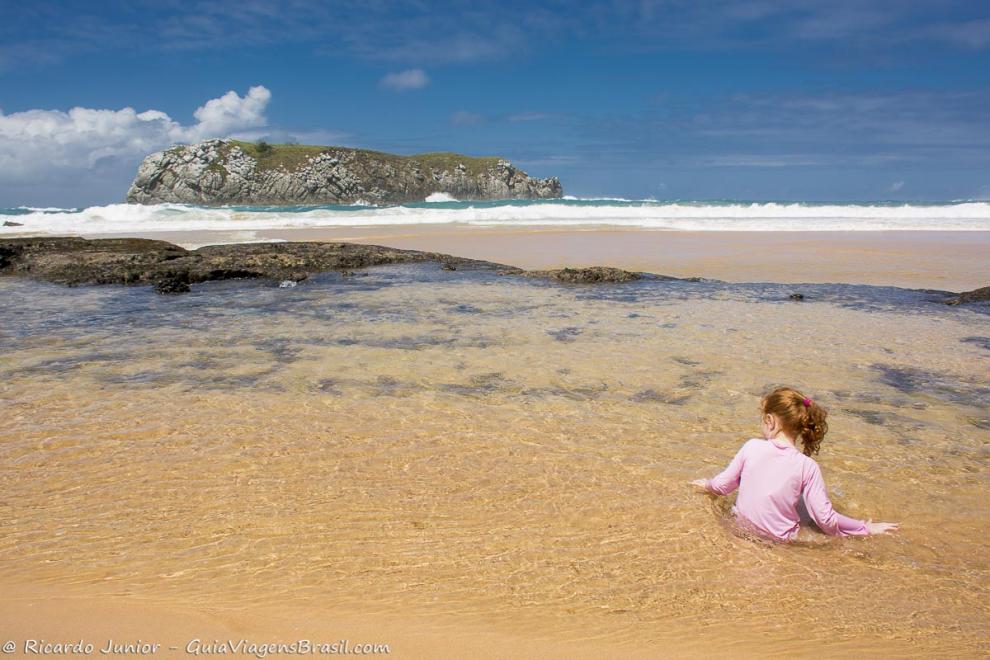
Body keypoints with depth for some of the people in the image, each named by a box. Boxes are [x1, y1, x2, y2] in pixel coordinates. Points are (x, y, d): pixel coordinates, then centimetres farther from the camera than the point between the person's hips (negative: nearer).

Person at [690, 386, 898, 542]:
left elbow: (723, 485, -2)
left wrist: (707, 485, 21)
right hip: (780, 540, -1)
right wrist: (867, 528, 2)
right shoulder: (807, 466, -17)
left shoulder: (752, 446, -13)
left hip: (742, 528, 2)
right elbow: (826, 520, -13)